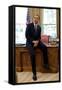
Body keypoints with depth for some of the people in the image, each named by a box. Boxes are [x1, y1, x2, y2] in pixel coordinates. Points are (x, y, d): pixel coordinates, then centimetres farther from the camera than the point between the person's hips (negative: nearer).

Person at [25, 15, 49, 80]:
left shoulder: (39, 27, 12)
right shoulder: (29, 25, -3)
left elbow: (39, 37, 11)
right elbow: (27, 35, -10)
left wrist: (37, 41, -11)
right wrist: (33, 41, -20)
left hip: (36, 41, 4)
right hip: (30, 42, -4)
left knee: (44, 47, -28)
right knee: (32, 54, -29)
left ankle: (45, 63, -13)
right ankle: (34, 73, -24)